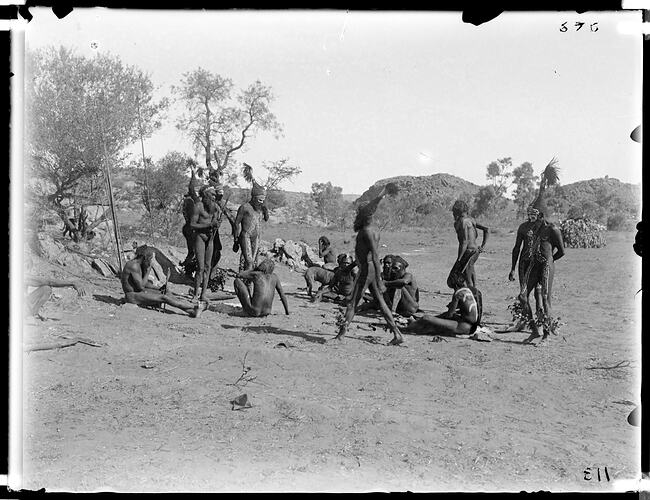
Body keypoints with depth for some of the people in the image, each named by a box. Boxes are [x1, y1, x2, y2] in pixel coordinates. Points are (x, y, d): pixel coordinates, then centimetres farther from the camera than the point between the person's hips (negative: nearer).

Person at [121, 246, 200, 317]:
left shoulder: (139, 264, 8)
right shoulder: (134, 266, -22)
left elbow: (145, 282, 16)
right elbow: (140, 286, -22)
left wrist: (159, 289, 7)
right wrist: (148, 272, -14)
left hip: (138, 291, 9)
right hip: (133, 295, -9)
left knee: (165, 294, -3)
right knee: (164, 298, -15)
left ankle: (191, 311, -8)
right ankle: (193, 307, -10)